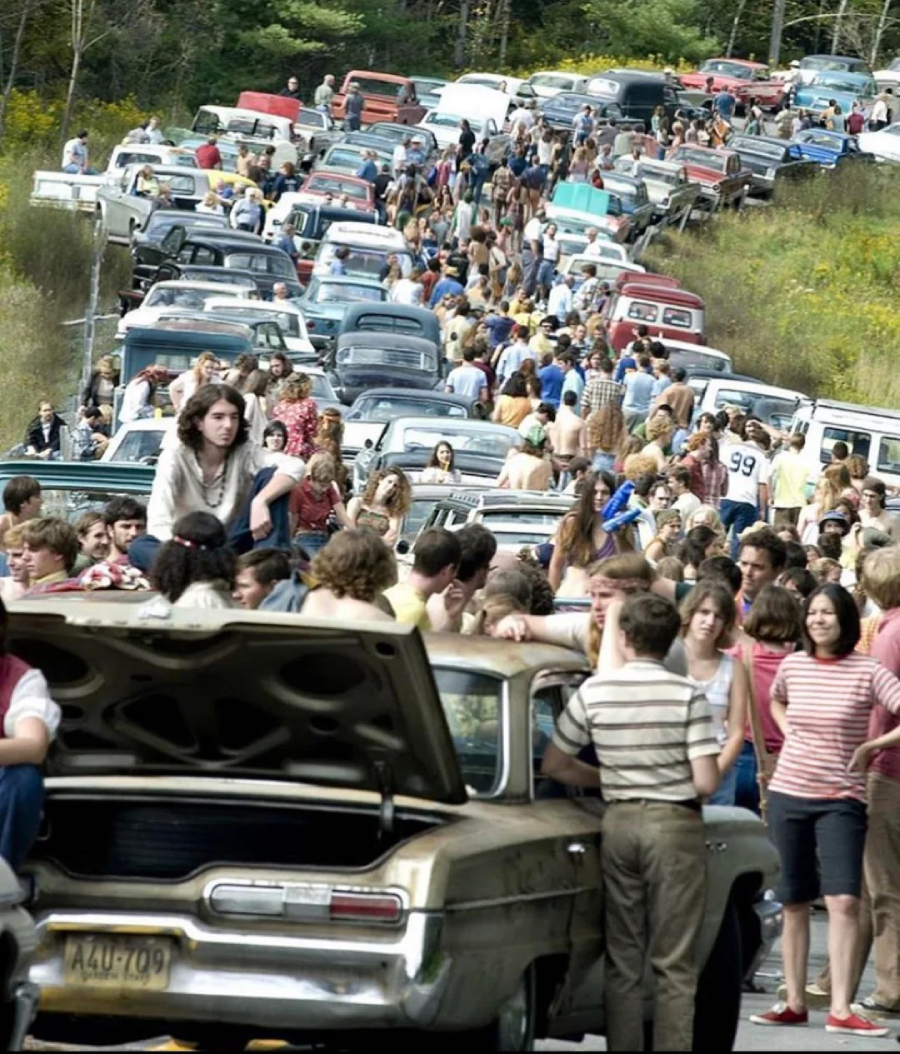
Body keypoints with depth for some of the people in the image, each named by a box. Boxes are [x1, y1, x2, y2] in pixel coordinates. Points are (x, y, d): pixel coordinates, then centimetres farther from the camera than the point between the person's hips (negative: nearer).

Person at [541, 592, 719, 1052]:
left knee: (622, 959, 11)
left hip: (618, 822, 3)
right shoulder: (687, 695, -10)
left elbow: (553, 765, 4)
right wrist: (672, 780, 9)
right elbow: (705, 783, -14)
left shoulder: (594, 691, -2)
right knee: (674, 963, 2)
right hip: (675, 825, -3)